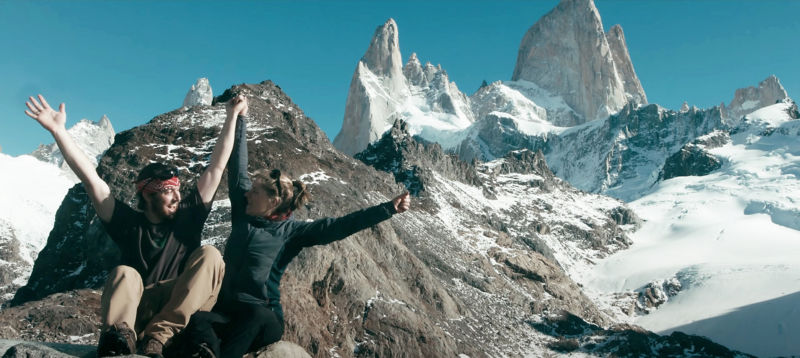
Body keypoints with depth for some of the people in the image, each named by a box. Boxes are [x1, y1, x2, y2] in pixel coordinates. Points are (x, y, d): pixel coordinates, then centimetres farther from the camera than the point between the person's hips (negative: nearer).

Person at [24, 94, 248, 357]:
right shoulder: (129, 223, 6)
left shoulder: (188, 217, 8)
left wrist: (232, 117, 9)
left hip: (179, 310, 0)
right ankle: (120, 336, -57)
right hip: (134, 311, 0)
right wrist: (58, 130, -5)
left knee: (209, 256, -22)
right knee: (124, 275, -27)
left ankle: (159, 335, -35)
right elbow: (89, 177, -1)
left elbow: (216, 168, 8)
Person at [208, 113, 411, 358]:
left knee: (255, 315, -39)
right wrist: (239, 119, 17)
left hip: (262, 319, -3)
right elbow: (237, 168, 14)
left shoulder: (292, 231, 0)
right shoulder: (243, 215, 11)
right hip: (224, 307, 3)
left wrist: (389, 208, -14)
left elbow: (337, 226, -8)